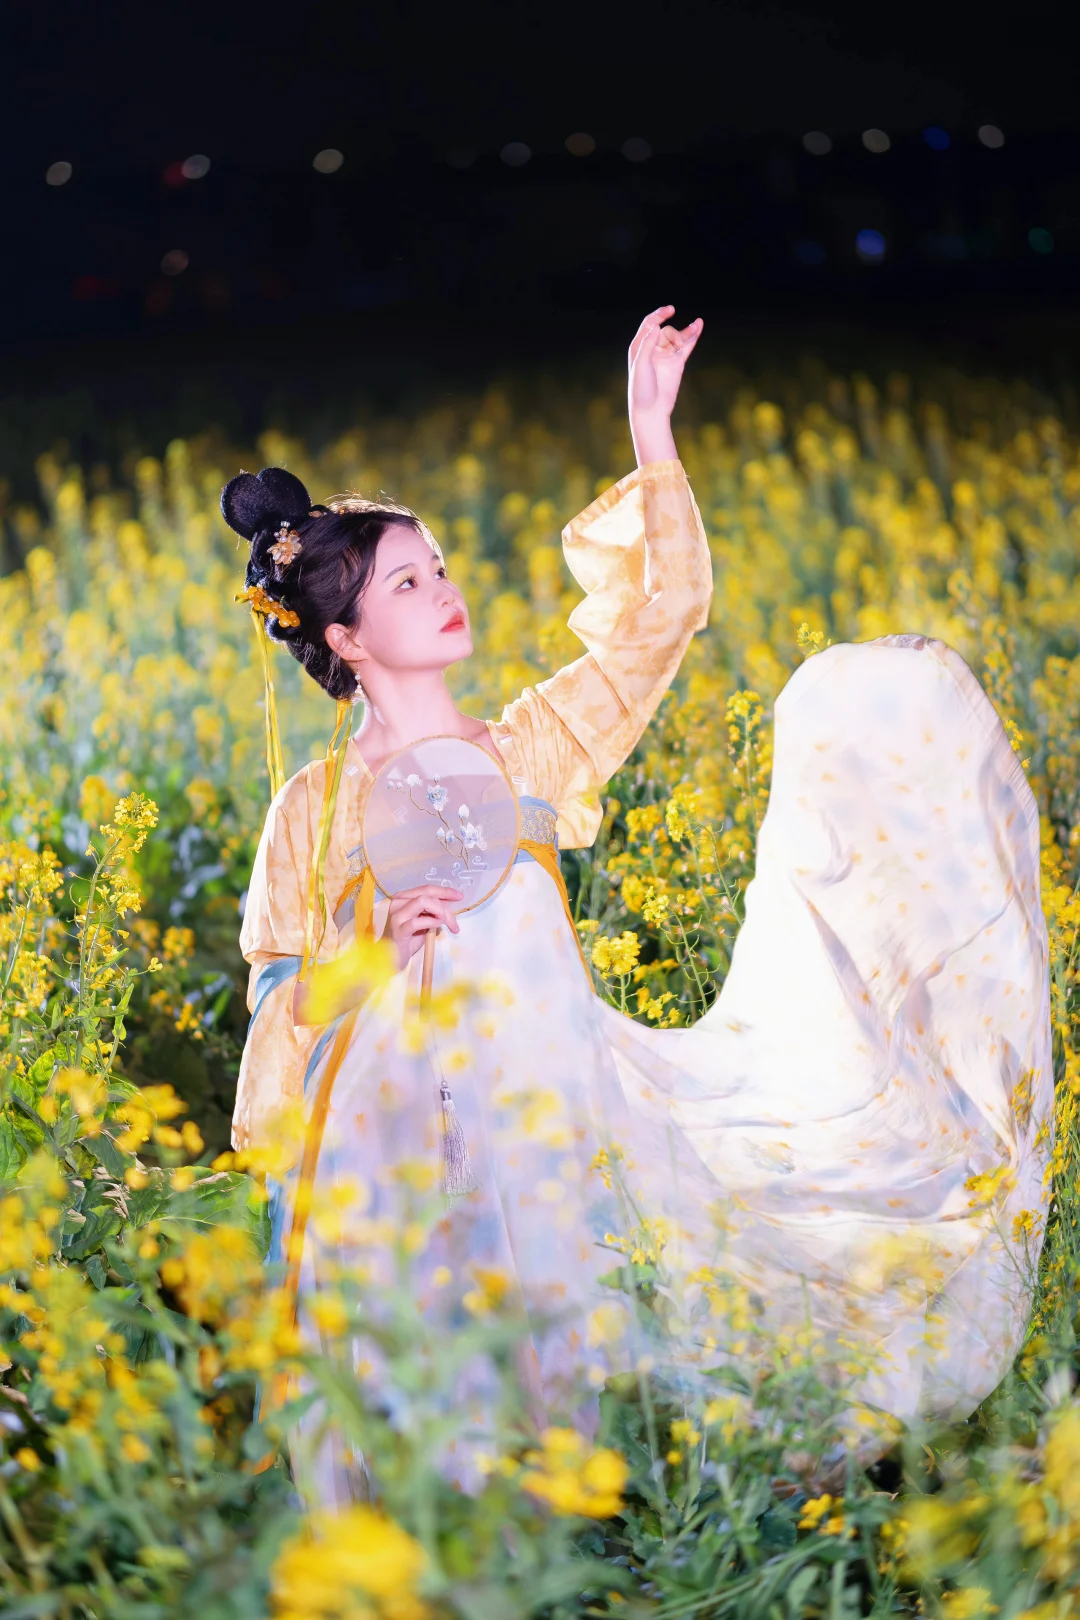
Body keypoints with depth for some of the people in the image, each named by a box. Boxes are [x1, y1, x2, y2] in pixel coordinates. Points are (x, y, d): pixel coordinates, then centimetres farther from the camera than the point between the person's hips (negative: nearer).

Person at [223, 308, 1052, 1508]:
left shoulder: (526, 752, 14)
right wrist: (374, 943, -15)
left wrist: (652, 435, 3)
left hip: (560, 1093, 4)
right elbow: (279, 1002, 6)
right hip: (421, 1125, -3)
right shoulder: (316, 810, 6)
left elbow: (656, 618, 8)